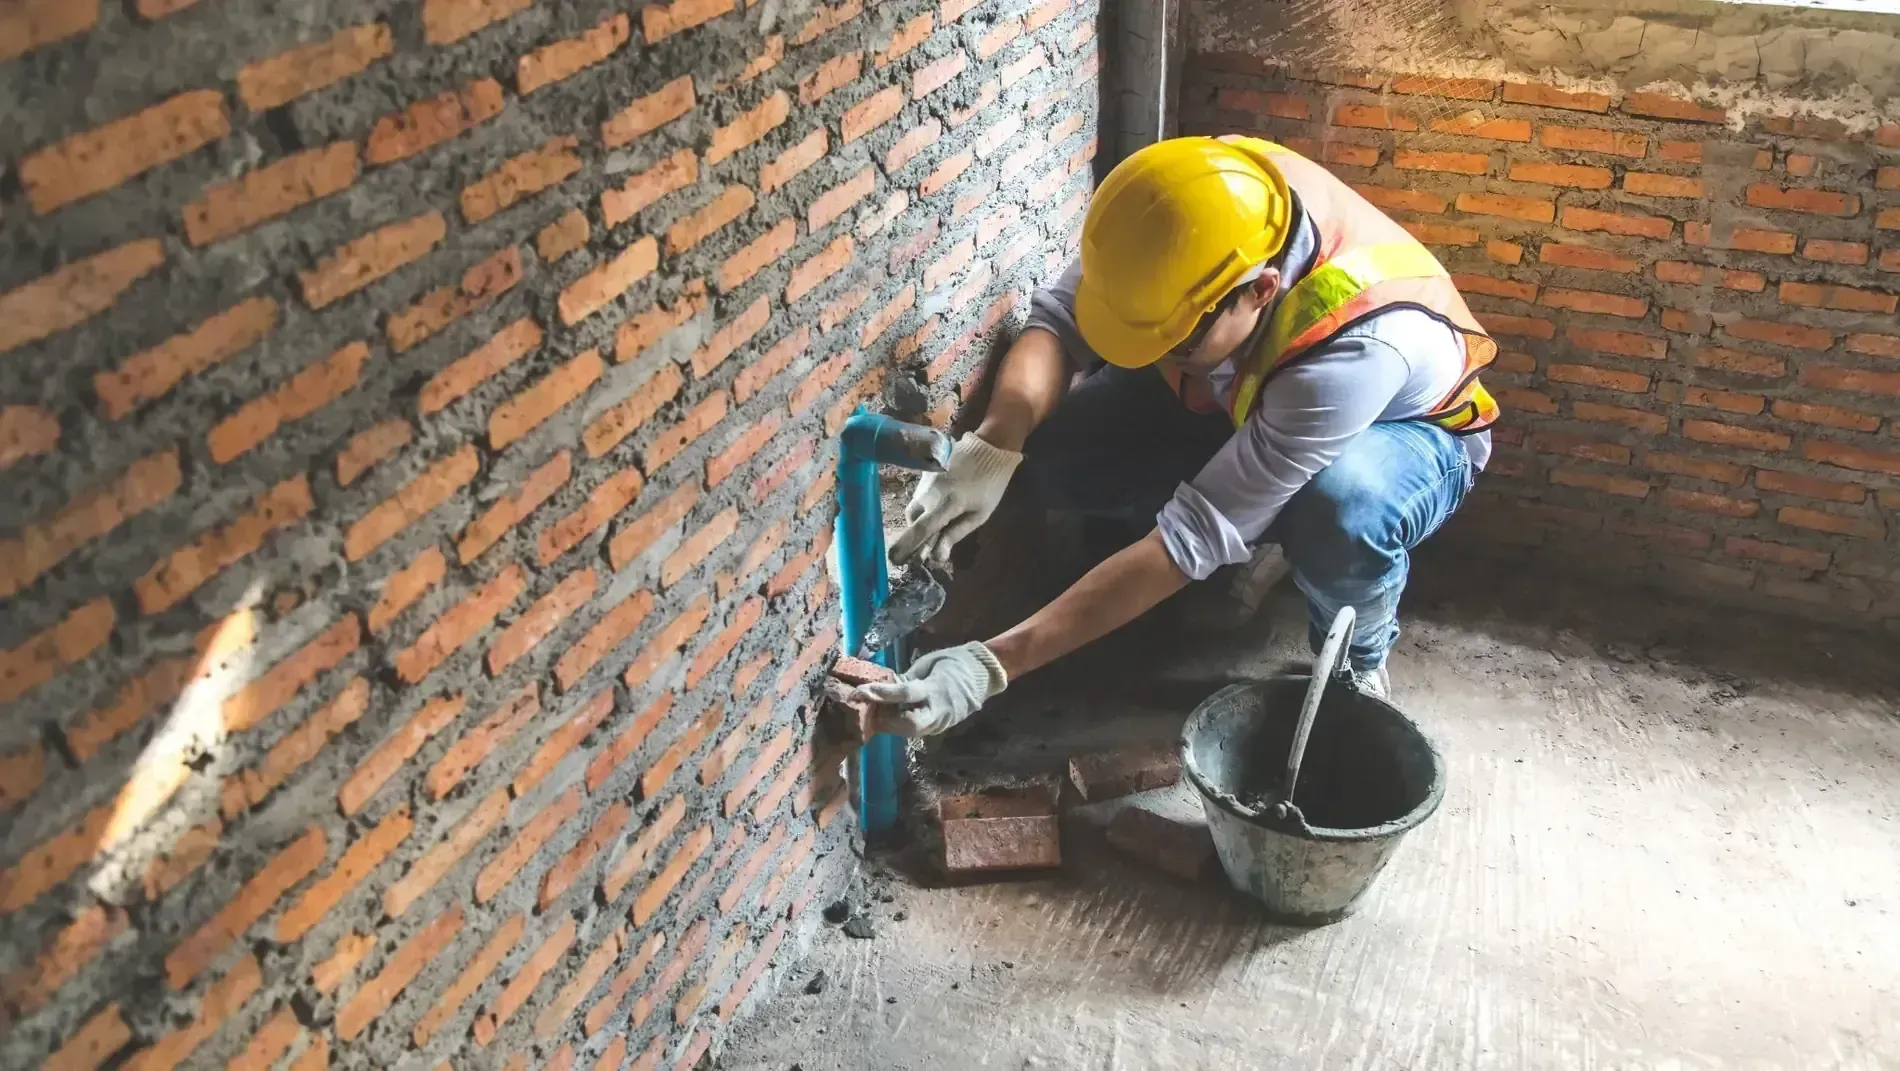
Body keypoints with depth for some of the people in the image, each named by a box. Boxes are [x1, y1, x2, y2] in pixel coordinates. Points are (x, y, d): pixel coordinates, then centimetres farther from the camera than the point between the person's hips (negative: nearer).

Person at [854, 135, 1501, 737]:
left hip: (1396, 426, -5)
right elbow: (1058, 318, -22)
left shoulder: (1359, 344, -44)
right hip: (1235, 396, 5)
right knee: (1061, 457, -18)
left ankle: (1357, 661, -5)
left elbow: (1198, 533, -43)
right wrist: (994, 446, -44)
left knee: (1342, 513, -41)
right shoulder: (1193, 200, -31)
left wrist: (996, 664, -45)